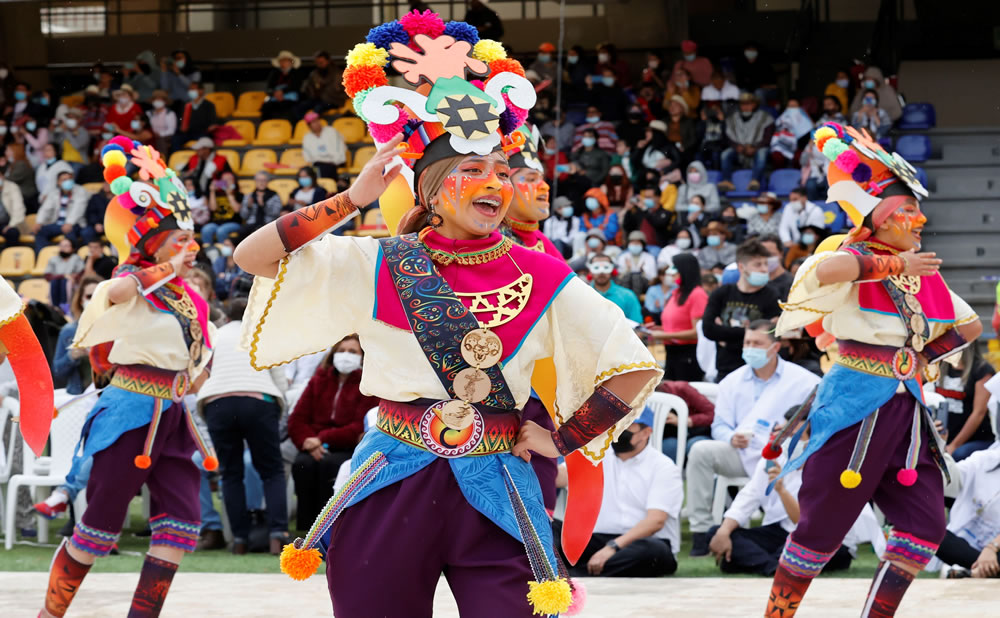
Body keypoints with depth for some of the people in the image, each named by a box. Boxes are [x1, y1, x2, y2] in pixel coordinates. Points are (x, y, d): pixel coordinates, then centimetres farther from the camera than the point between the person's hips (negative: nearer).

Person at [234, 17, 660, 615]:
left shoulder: (540, 278, 2)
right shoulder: (379, 264, 4)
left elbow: (638, 367, 3)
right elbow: (253, 256, -2)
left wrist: (564, 439, 0)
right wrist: (351, 201, -6)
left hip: (493, 497, 0)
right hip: (390, 491, 1)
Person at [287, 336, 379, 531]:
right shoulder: (319, 381, 16)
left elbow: (360, 428, -8)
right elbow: (296, 420, 9)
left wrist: (324, 439, -16)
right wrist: (308, 442, -13)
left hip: (349, 448, -3)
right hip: (316, 447, 3)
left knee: (329, 464, -36)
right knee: (303, 464, -31)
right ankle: (305, 528, -31)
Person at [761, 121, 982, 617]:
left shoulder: (925, 276, 15)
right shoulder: (857, 261, -5)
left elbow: (970, 327, 28)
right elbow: (826, 269, -31)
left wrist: (921, 356, 15)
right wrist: (894, 265, -23)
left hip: (905, 406, 7)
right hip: (856, 404, -7)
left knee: (925, 524, 0)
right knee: (823, 525, -5)